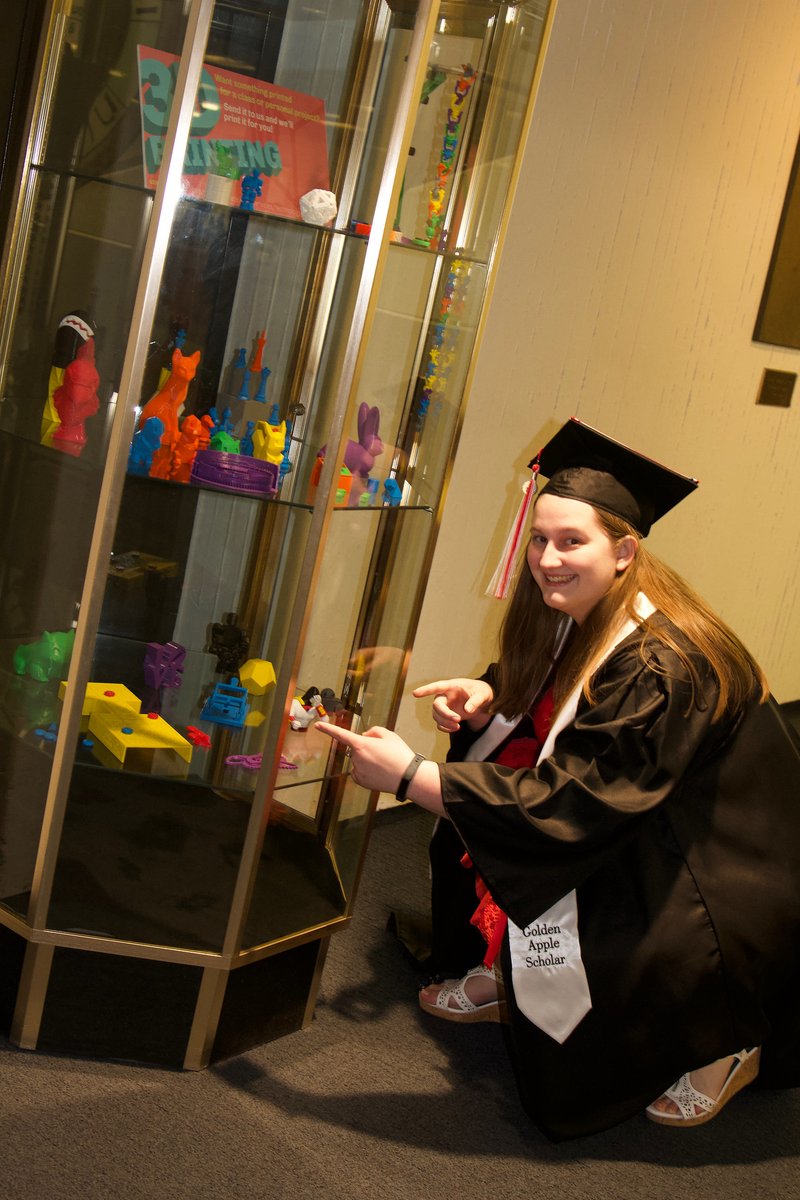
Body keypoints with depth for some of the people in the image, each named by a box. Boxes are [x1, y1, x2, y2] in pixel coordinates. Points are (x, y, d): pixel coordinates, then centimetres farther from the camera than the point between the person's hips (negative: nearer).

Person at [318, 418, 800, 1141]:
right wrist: (488, 700, -12)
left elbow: (570, 803, -35)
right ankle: (510, 975, 17)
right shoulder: (578, 619, -6)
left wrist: (411, 777, -36)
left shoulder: (660, 669, -33)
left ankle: (724, 1047, 0)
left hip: (731, 877, -9)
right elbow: (537, 707, 12)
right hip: (644, 827, 9)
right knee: (480, 792, -1)